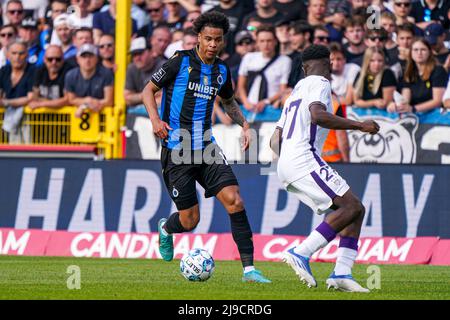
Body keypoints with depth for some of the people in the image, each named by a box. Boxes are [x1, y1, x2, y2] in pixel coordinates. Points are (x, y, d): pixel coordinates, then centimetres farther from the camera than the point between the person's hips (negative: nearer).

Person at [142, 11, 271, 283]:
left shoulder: (221, 70, 9)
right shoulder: (181, 62, -7)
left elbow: (229, 101, 29)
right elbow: (149, 89, 1)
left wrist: (244, 125, 12)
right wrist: (155, 120, -16)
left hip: (207, 148, 5)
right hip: (177, 151, -4)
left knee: (234, 200, -15)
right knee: (190, 220, -1)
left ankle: (249, 268, -12)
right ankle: (165, 229, 37)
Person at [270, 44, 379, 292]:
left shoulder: (296, 90, 29)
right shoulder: (319, 83, 2)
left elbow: (274, 141, 27)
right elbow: (318, 115, -20)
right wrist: (358, 125, -15)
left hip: (286, 167, 9)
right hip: (304, 158, -9)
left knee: (355, 210, 5)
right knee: (351, 207, -15)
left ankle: (341, 273, -8)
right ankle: (301, 253, -22)